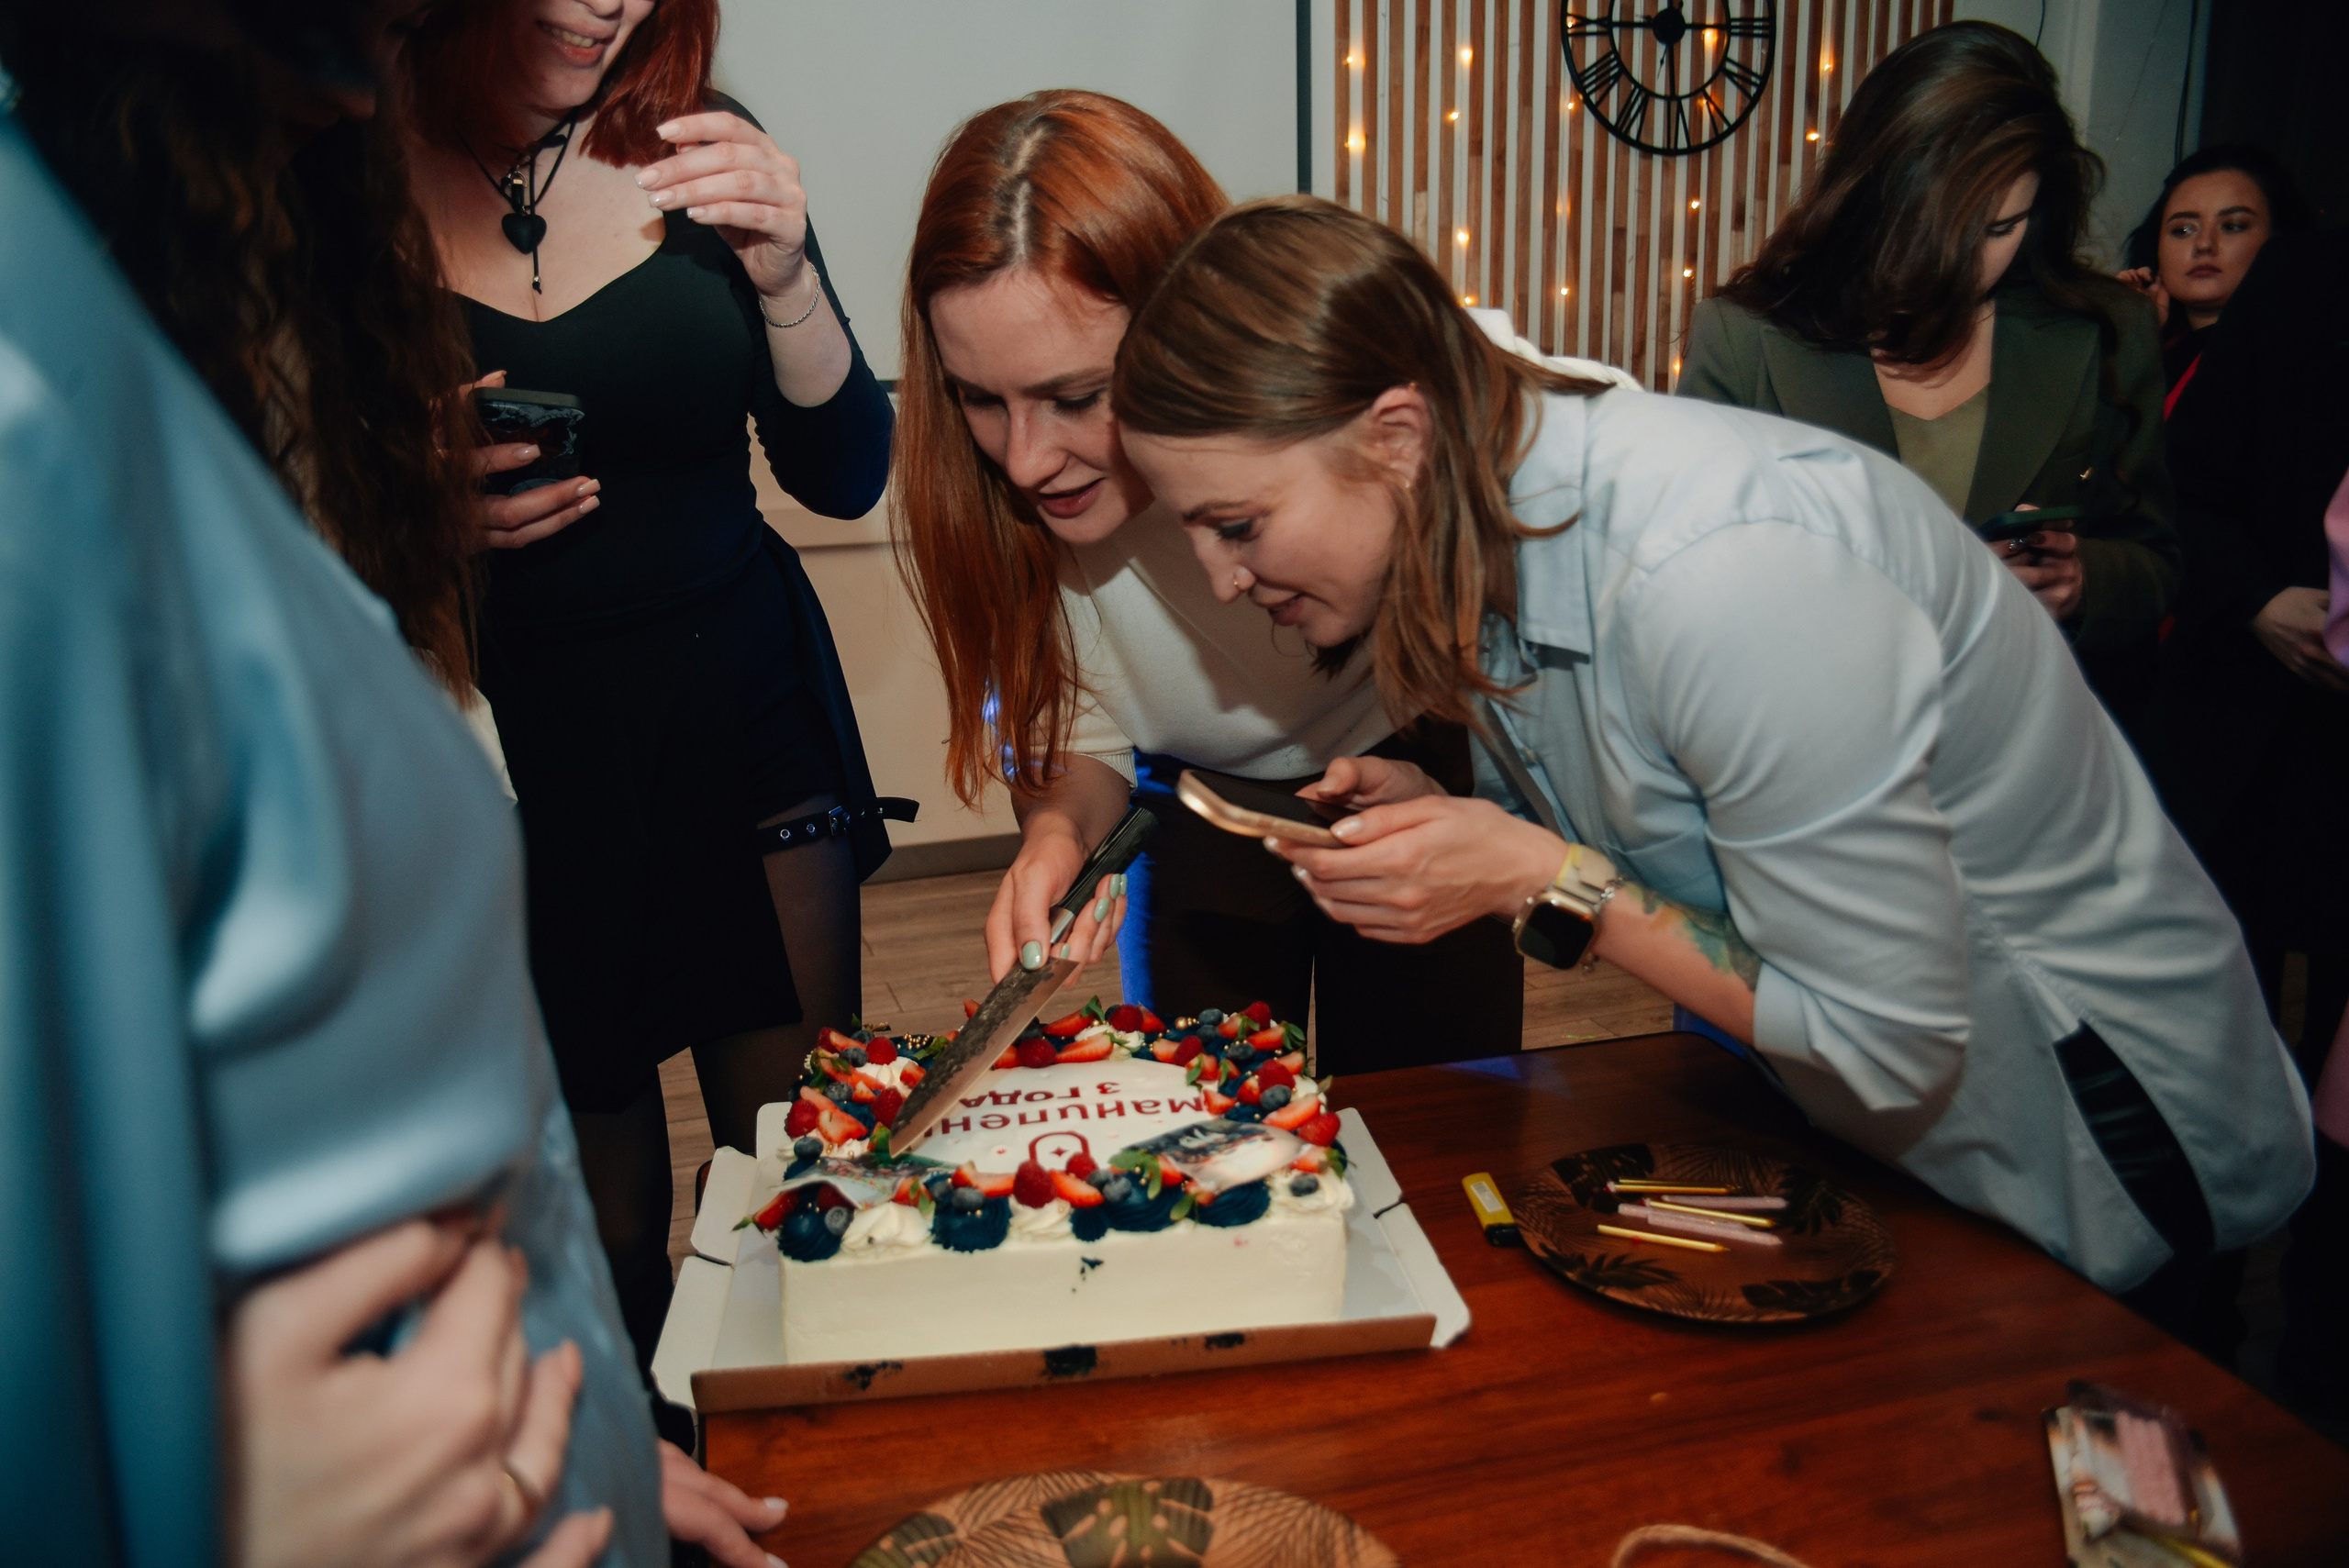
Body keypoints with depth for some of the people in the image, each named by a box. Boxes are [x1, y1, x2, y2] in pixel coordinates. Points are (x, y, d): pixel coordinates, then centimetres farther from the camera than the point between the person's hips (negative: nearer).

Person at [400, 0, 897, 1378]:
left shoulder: (696, 152, 1)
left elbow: (845, 477, -1)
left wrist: (783, 277, -17)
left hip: (745, 709, 2)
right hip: (503, 740, -2)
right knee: (599, 1214, 8)